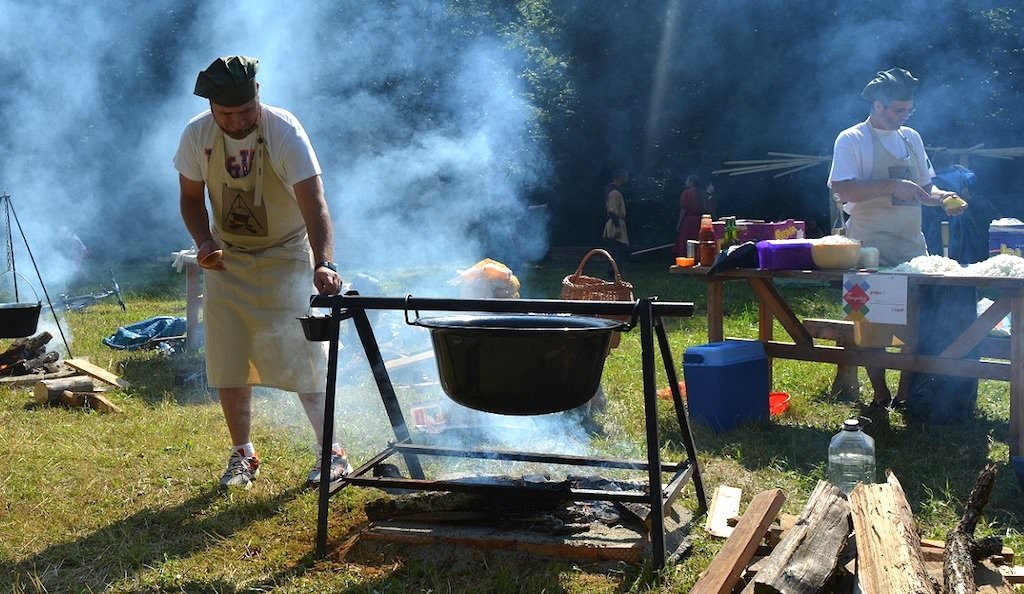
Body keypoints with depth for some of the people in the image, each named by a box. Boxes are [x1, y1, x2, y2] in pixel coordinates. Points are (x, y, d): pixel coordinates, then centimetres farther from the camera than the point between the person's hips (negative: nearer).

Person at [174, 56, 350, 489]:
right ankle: (243, 454, 20)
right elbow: (191, 197, 2)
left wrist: (324, 263, -48)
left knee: (303, 355, -9)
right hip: (227, 258, 4)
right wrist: (204, 242, -18)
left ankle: (332, 452, 4)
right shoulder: (196, 136, -12)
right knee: (227, 364, 5)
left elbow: (314, 204, -33)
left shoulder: (285, 132, -24)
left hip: (285, 256, -4)